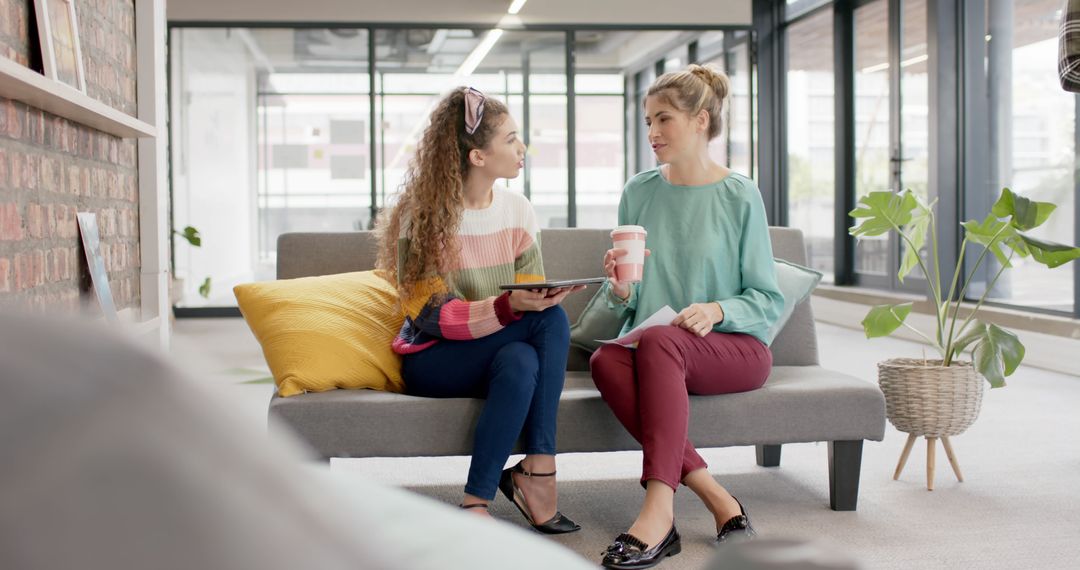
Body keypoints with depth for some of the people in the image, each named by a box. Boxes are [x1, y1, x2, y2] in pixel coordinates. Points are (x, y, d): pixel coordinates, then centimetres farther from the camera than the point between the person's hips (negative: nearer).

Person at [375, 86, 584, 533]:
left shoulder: (516, 209, 4)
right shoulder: (423, 216, -11)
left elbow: (532, 294, 4)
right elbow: (432, 316, -17)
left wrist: (544, 297, -21)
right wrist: (507, 308, -32)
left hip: (506, 348, 4)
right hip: (433, 361, -4)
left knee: (521, 360, -33)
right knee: (549, 320, -30)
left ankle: (477, 504, -29)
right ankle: (539, 473, -27)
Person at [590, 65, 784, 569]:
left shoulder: (739, 196, 1)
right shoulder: (638, 192, 11)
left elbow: (768, 301, 0)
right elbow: (625, 306, 13)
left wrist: (717, 310, -19)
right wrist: (619, 290, -11)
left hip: (734, 347, -3)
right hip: (651, 348, 3)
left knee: (659, 341, -36)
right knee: (605, 360, -32)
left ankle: (660, 507, -40)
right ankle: (714, 496, -30)